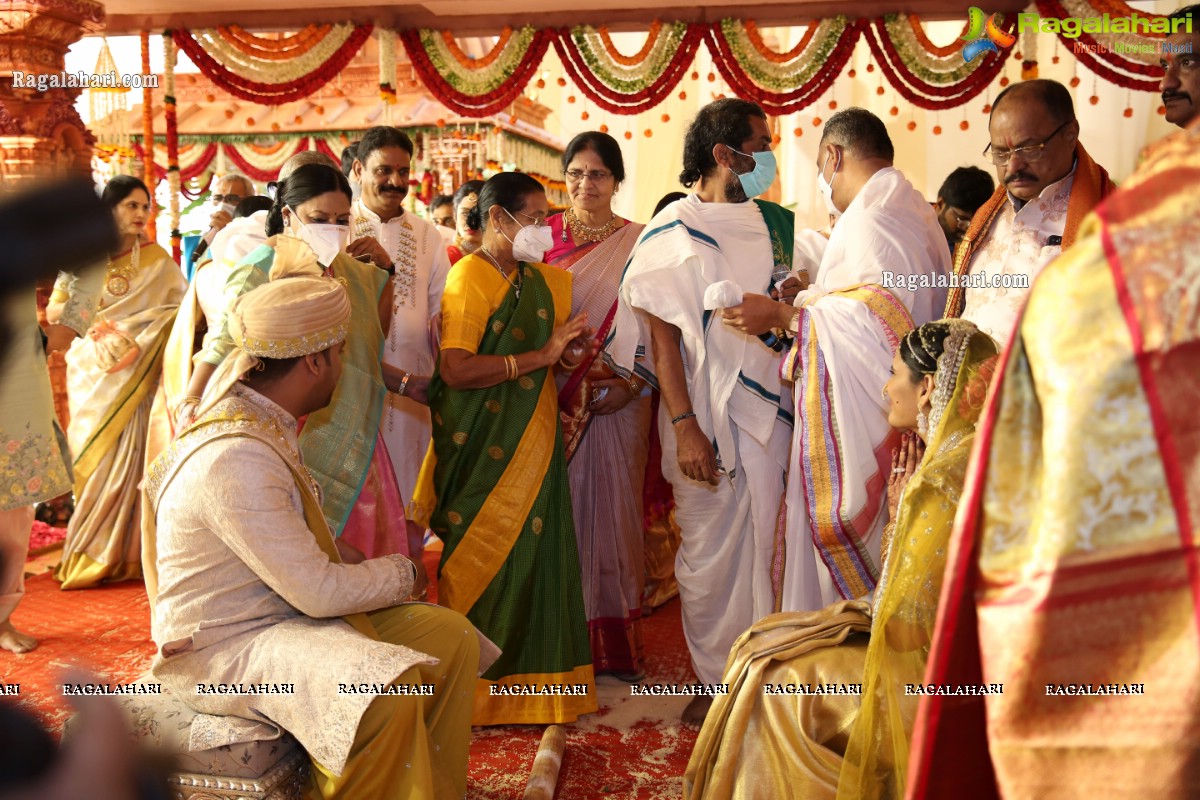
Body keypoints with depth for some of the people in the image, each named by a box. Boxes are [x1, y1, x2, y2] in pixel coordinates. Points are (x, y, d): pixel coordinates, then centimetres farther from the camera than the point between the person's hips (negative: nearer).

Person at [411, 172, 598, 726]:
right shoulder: (468, 277, -10)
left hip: (532, 441, 7)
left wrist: (569, 356, 1)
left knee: (529, 551, 7)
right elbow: (456, 369, -22)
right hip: (480, 445, -7)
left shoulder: (541, 281, 14)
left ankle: (525, 678, 16)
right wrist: (542, 355, -19)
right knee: (480, 555, -2)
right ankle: (470, 685, 10)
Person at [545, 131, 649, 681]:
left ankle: (615, 640, 15)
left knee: (611, 507, 4)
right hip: (553, 400, 1)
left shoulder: (637, 243, 4)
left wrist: (630, 384, -11)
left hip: (617, 402, 0)